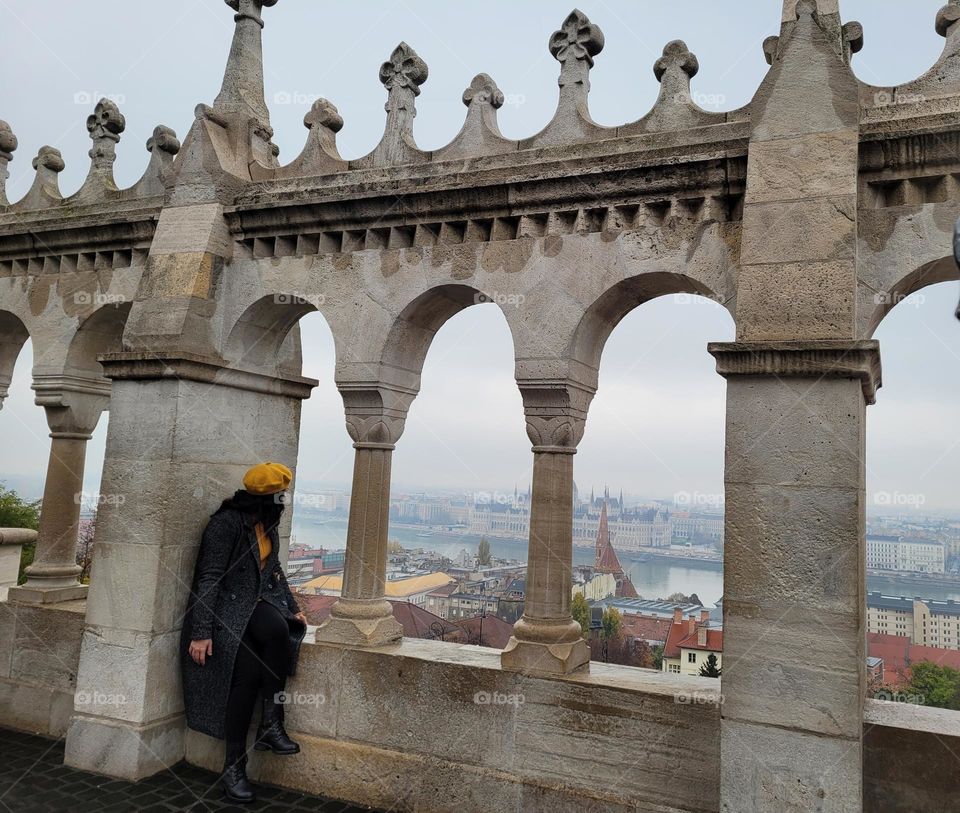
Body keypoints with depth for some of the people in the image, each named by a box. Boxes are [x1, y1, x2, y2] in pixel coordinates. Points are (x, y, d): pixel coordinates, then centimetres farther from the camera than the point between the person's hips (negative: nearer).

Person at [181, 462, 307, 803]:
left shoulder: (268, 525, 9)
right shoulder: (226, 523, -14)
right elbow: (209, 578, -17)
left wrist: (293, 608, 16)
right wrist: (201, 632, -20)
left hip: (258, 603, 6)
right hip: (226, 606, -6)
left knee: (278, 630, -29)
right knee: (248, 673, -24)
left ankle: (271, 724, -18)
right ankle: (234, 766, -9)